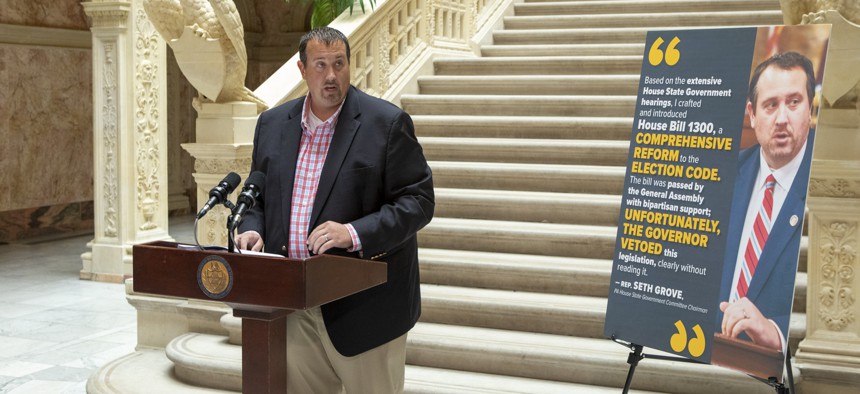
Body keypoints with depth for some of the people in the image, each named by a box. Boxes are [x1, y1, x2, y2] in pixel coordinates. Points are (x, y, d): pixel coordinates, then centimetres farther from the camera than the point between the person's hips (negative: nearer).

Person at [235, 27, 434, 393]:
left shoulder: (387, 122, -8)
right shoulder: (272, 123, 8)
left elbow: (418, 201, -10)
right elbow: (259, 195, 18)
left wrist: (355, 234, -23)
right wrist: (252, 229, -4)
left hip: (362, 304, -4)